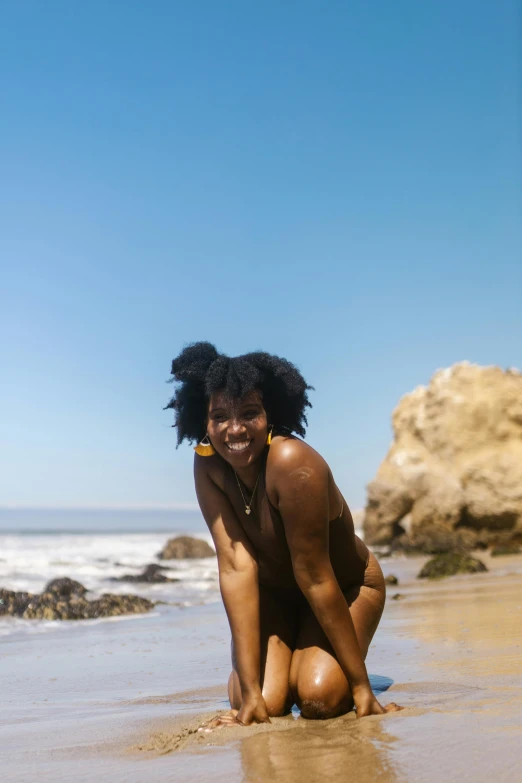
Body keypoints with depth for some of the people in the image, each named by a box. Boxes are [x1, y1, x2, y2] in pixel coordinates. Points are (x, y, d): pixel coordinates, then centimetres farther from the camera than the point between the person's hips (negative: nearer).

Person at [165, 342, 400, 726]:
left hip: (347, 587, -3)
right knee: (267, 704, -18)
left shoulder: (292, 461, -34)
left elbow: (315, 577, -30)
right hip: (274, 593, 3)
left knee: (320, 698, -24)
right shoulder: (208, 467, -20)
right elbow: (236, 567, -26)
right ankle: (290, 660, 16)